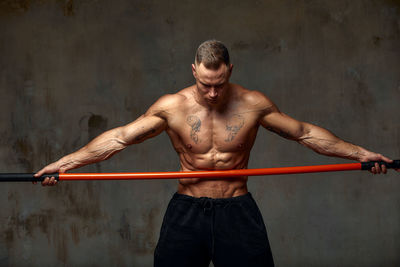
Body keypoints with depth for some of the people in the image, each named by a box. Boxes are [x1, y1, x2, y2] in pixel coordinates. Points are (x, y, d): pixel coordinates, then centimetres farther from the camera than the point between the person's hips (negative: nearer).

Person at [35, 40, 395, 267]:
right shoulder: (172, 106, -6)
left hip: (237, 210, 0)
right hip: (187, 210, 0)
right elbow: (119, 138, -5)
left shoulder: (253, 104, -5)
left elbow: (305, 133, 3)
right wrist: (65, 163, -10)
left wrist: (360, 153, 1)